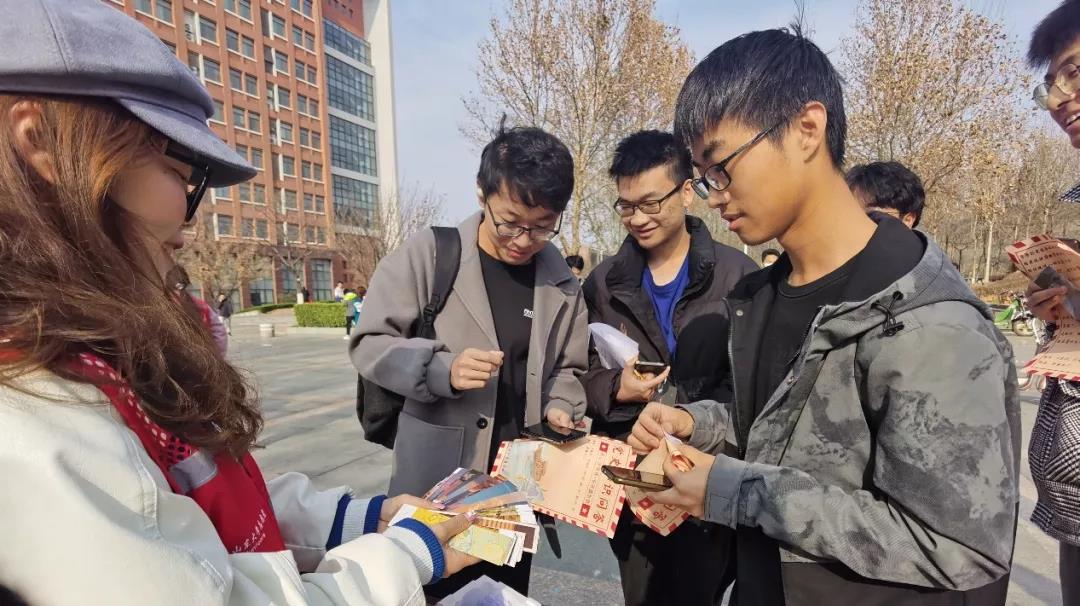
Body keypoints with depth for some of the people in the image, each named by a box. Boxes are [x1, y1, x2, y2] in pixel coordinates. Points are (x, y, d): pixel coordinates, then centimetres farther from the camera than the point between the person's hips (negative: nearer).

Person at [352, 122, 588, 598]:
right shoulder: (427, 255, -11)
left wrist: (559, 408, -9)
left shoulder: (562, 281, 2)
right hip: (436, 485, -3)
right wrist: (443, 369, -24)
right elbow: (370, 344, -8)